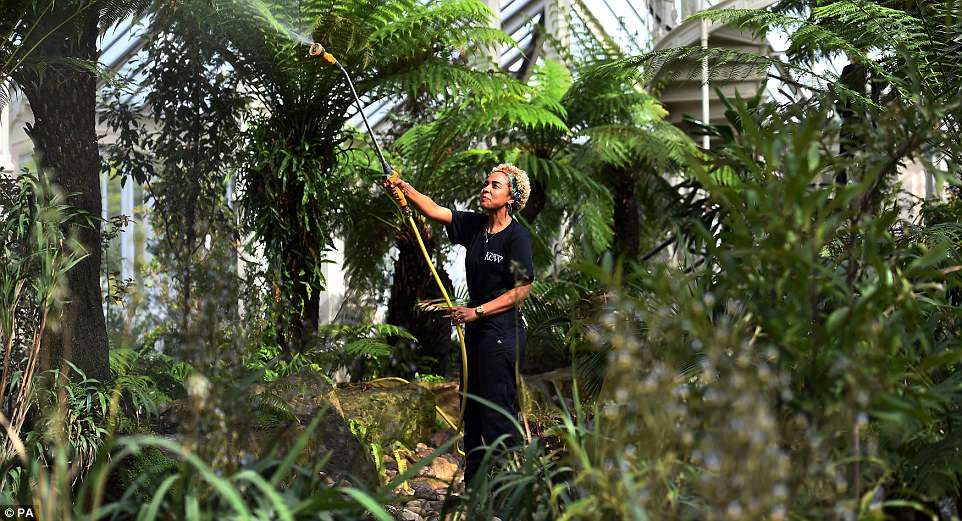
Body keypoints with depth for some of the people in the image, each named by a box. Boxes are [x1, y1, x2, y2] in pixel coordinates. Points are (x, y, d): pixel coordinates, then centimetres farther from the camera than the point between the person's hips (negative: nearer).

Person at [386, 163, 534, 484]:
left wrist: (477, 311, -16)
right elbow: (434, 210, 4)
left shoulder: (518, 237, -12)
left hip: (503, 333, -8)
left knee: (498, 411, -7)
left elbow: (522, 289, -15)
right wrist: (404, 188, -13)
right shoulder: (474, 226, 8)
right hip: (476, 331, 8)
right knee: (472, 408, 14)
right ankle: (474, 484, 25)